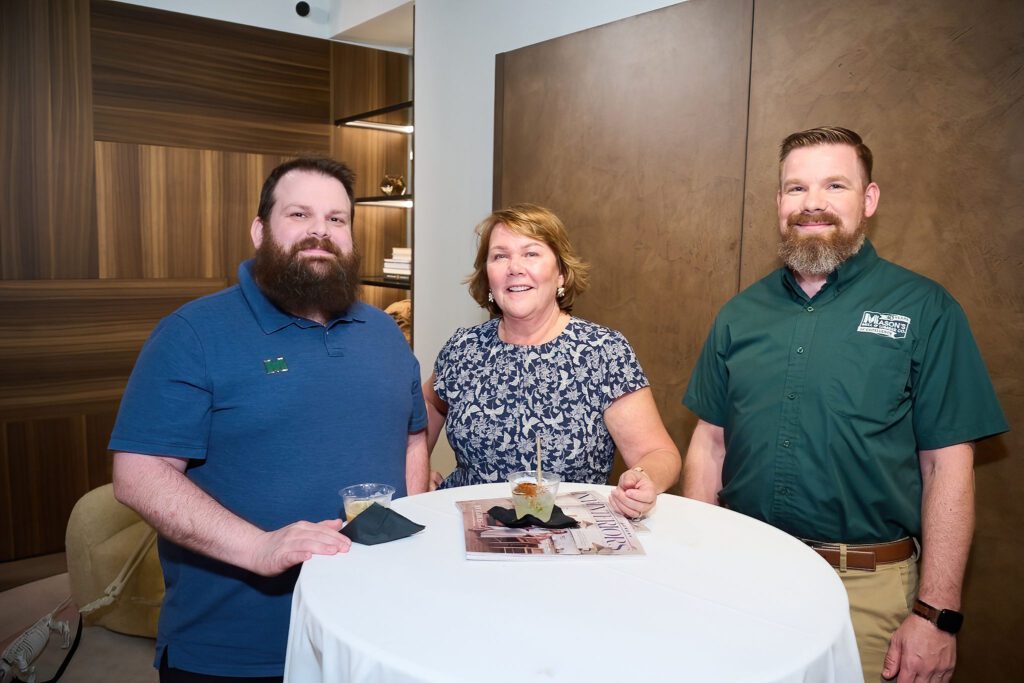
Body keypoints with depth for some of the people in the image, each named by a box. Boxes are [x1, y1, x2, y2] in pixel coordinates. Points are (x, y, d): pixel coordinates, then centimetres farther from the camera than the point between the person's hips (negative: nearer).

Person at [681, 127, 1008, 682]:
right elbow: (709, 443, 6)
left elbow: (948, 466, -7)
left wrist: (936, 614, -9)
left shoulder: (924, 311, -5)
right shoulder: (741, 314, 4)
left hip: (865, 585, -3)